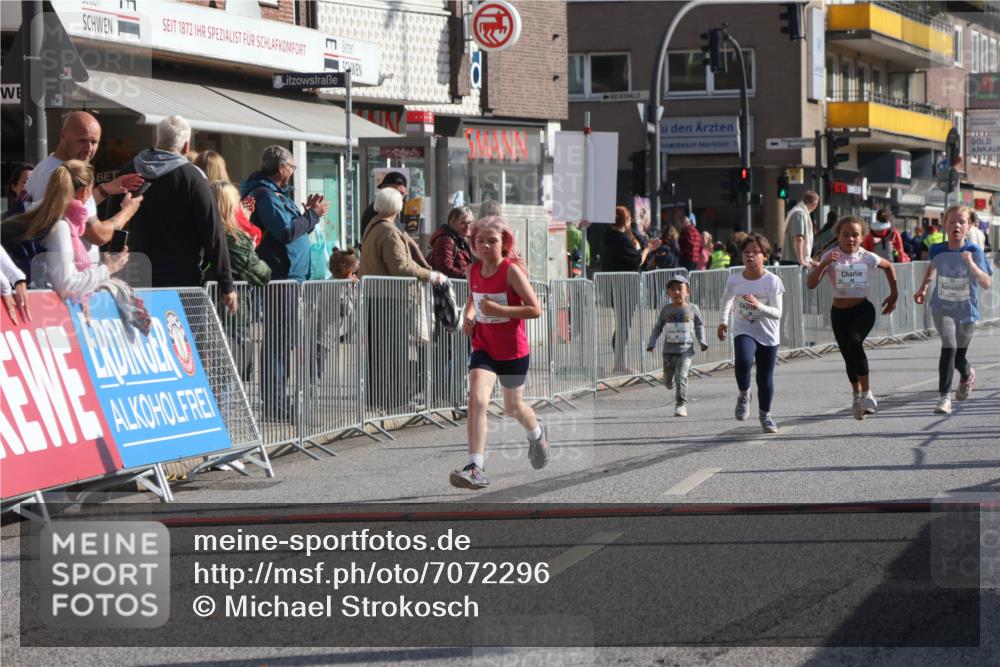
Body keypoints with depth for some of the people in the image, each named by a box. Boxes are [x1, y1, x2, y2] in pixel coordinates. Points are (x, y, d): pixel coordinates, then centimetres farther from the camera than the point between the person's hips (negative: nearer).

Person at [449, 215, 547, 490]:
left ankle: (537, 433, 52)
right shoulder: (474, 270, 0)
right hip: (483, 348, 3)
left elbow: (535, 309, -20)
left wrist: (499, 309, -27)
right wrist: (468, 316, 0)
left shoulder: (512, 271, -17)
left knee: (513, 407, 16)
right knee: (476, 400, -19)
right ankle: (476, 469, -23)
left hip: (514, 351, -3)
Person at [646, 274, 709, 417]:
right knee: (668, 381, 6)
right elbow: (658, 327, 12)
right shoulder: (666, 309, 3)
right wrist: (651, 343, 6)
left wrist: (702, 342, 3)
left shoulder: (692, 309, 1)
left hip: (686, 350, -2)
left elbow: (699, 326, 13)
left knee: (681, 377, -15)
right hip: (669, 350, 2)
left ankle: (681, 405, -6)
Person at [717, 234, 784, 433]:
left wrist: (759, 306, -32)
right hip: (743, 331, 0)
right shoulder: (734, 279, -5)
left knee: (765, 378, 6)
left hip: (768, 335, 0)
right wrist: (724, 321, 9)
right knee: (743, 361, -30)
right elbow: (727, 299, 17)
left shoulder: (772, 281, -13)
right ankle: (744, 395, -3)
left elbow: (777, 313, -17)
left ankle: (765, 415, 29)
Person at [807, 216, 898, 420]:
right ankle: (858, 396, 34)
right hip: (839, 313, 2)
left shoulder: (867, 257, -5)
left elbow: (889, 266, 17)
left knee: (854, 343, -28)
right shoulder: (831, 257, -9)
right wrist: (823, 264, -33)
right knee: (848, 356, 11)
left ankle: (866, 393, -20)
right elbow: (811, 284, -18)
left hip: (863, 309, -2)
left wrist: (894, 294, 16)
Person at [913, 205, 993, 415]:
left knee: (959, 356, 12)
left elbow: (986, 283, -22)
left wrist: (971, 264, -35)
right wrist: (923, 287, 14)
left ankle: (967, 376, 49)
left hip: (966, 311, 0)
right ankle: (944, 397, -15)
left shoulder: (975, 252, -15)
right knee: (949, 347, -22)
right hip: (942, 308, 0)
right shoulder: (937, 250, -7)